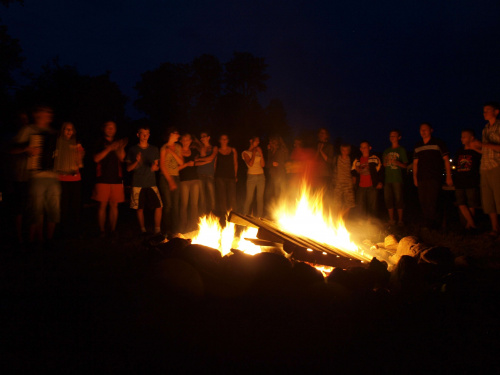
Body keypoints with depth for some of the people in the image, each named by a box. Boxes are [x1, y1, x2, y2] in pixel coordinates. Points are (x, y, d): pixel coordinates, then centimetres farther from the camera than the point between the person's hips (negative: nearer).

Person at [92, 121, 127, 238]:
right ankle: (102, 230, 5)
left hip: (116, 179, 3)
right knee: (102, 205, -2)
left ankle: (113, 230, 9)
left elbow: (122, 159, 3)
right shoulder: (100, 143, 7)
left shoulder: (117, 143, 15)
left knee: (114, 205, 3)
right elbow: (96, 159, -5)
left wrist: (122, 148, -15)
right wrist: (109, 149, -15)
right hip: (103, 179, -2)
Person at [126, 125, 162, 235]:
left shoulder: (154, 149, 12)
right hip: (138, 184, -1)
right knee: (140, 208, 4)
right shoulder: (133, 150, 5)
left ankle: (157, 230, 2)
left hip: (151, 183, 1)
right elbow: (128, 168, 3)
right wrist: (137, 162, -15)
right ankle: (143, 230, 18)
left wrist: (155, 167, -9)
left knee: (158, 206, -9)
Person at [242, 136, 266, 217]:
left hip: (261, 176, 4)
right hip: (251, 176, -4)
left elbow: (263, 165, 6)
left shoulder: (258, 151, 15)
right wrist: (253, 153, -4)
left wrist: (260, 153, 0)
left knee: (260, 198, 2)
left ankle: (259, 217, 8)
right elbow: (250, 164, -14)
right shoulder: (245, 153, 2)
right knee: (249, 198, -7)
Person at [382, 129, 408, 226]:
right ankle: (391, 220, 12)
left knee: (399, 199, -5)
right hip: (387, 179, 4)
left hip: (397, 179, -4)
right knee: (388, 199, 3)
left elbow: (405, 165, 0)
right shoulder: (387, 151, 16)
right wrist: (385, 162, -3)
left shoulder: (401, 150, 4)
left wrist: (397, 162, -19)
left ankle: (400, 220, 3)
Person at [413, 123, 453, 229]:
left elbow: (446, 160, 3)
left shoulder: (438, 143, 4)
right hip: (421, 179, 5)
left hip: (434, 179, -5)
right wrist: (415, 177, 13)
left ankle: (432, 225, -7)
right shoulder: (417, 146, 17)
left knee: (431, 203, -12)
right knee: (423, 202, 4)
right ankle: (427, 224, 11)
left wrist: (448, 176, -3)